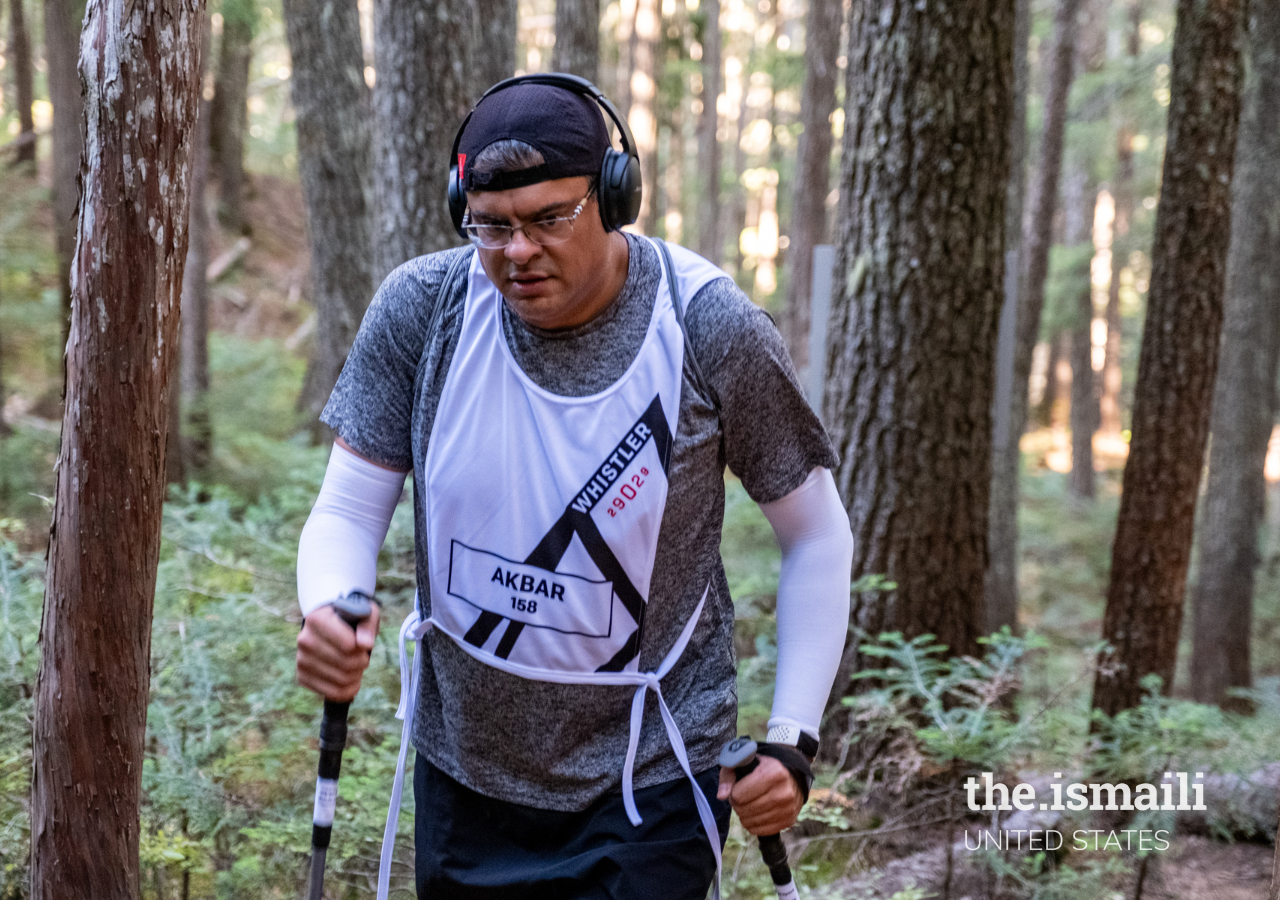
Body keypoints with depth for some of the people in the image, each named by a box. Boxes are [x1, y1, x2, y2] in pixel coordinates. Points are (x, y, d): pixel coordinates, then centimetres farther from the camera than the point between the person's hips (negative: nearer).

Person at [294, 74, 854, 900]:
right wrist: (328, 610, -28)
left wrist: (793, 740, -11)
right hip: (464, 766, 3)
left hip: (648, 778, -3)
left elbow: (816, 536, -6)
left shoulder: (711, 329, -17)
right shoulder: (419, 309, -11)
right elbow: (349, 509, -6)